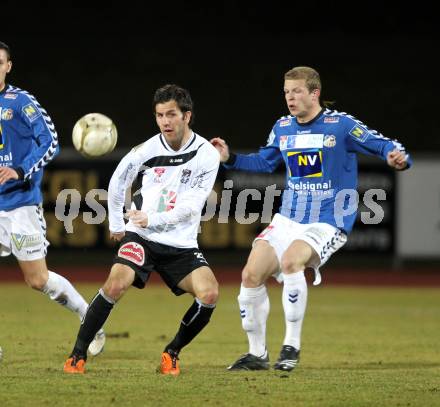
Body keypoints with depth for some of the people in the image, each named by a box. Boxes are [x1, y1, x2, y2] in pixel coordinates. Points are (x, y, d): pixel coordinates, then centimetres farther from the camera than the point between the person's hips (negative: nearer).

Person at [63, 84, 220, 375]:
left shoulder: (207, 155, -7)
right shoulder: (146, 150, -3)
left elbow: (191, 205, -13)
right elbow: (117, 182, 15)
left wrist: (152, 219, -23)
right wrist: (116, 224, 18)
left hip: (182, 244, 1)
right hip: (140, 237, 0)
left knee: (209, 293, -20)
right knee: (117, 283, -26)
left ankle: (172, 353, 2)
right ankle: (78, 354, -13)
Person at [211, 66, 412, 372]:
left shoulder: (341, 125, -9)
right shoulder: (282, 128, 8)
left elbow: (382, 145, -10)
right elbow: (264, 162, 24)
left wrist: (397, 157, -33)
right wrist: (230, 158, 11)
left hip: (327, 223, -6)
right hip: (287, 220, 6)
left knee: (291, 261, -33)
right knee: (251, 275, -6)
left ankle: (292, 346, -21)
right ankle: (257, 355, 10)